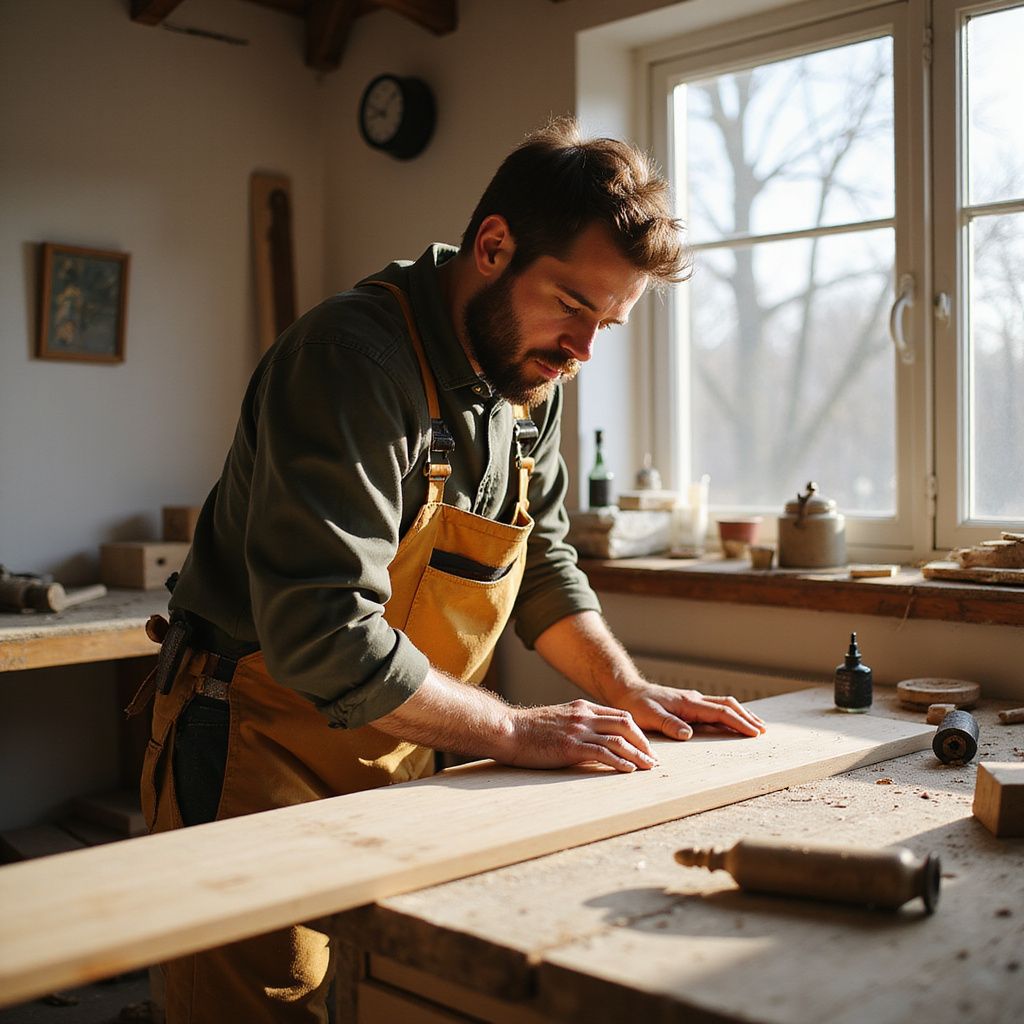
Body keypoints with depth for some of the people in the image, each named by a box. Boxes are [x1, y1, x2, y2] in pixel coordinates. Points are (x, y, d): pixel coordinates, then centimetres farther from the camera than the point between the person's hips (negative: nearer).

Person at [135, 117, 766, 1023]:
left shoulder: (530, 378, 4)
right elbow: (324, 633, -31)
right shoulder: (354, 356, -24)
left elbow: (543, 564, 14)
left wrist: (630, 692, 1)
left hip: (400, 758, 8)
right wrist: (513, 730, -23)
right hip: (261, 753, -7)